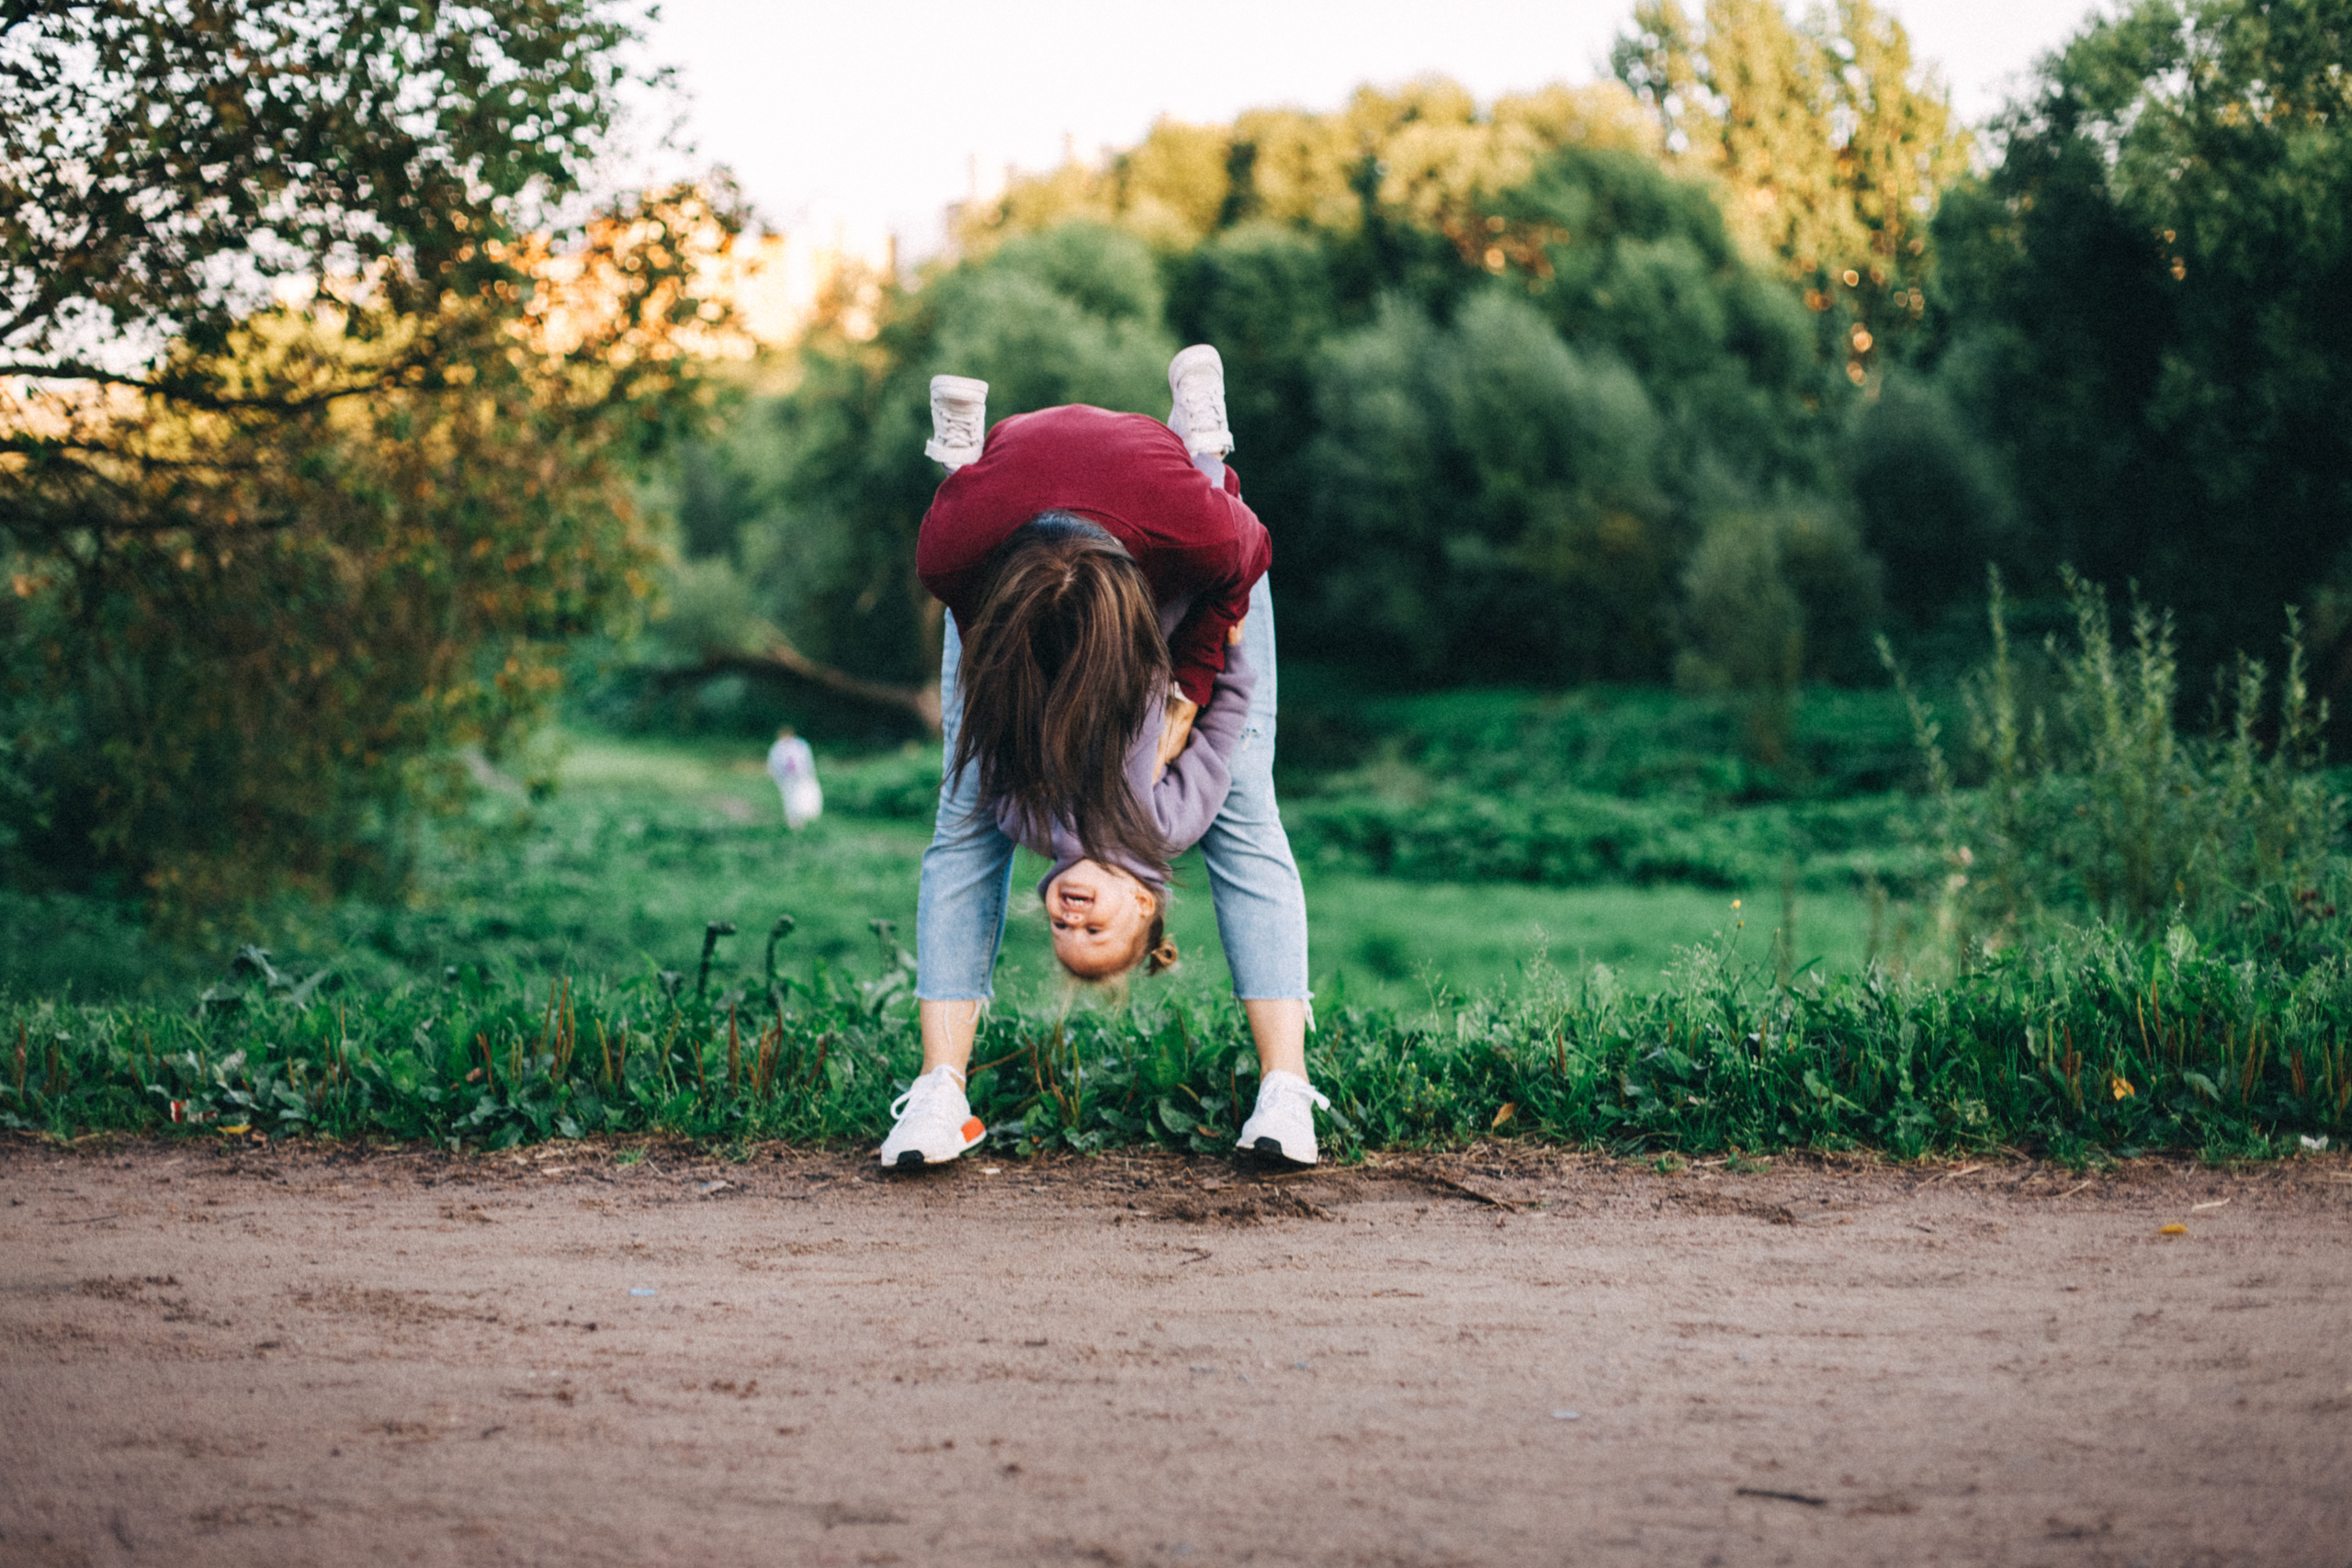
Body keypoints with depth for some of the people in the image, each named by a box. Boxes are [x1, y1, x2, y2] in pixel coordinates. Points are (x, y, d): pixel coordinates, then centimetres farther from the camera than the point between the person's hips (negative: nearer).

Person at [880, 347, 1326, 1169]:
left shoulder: (1205, 532, -45)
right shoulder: (948, 544, -42)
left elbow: (1231, 587, -18)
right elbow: (974, 621, -17)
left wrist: (1187, 698, -17)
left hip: (1177, 574, -1)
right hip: (1008, 552, 1)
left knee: (1241, 810, -12)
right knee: (970, 813, -11)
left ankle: (1287, 1093, -14)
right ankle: (940, 1096, -13)